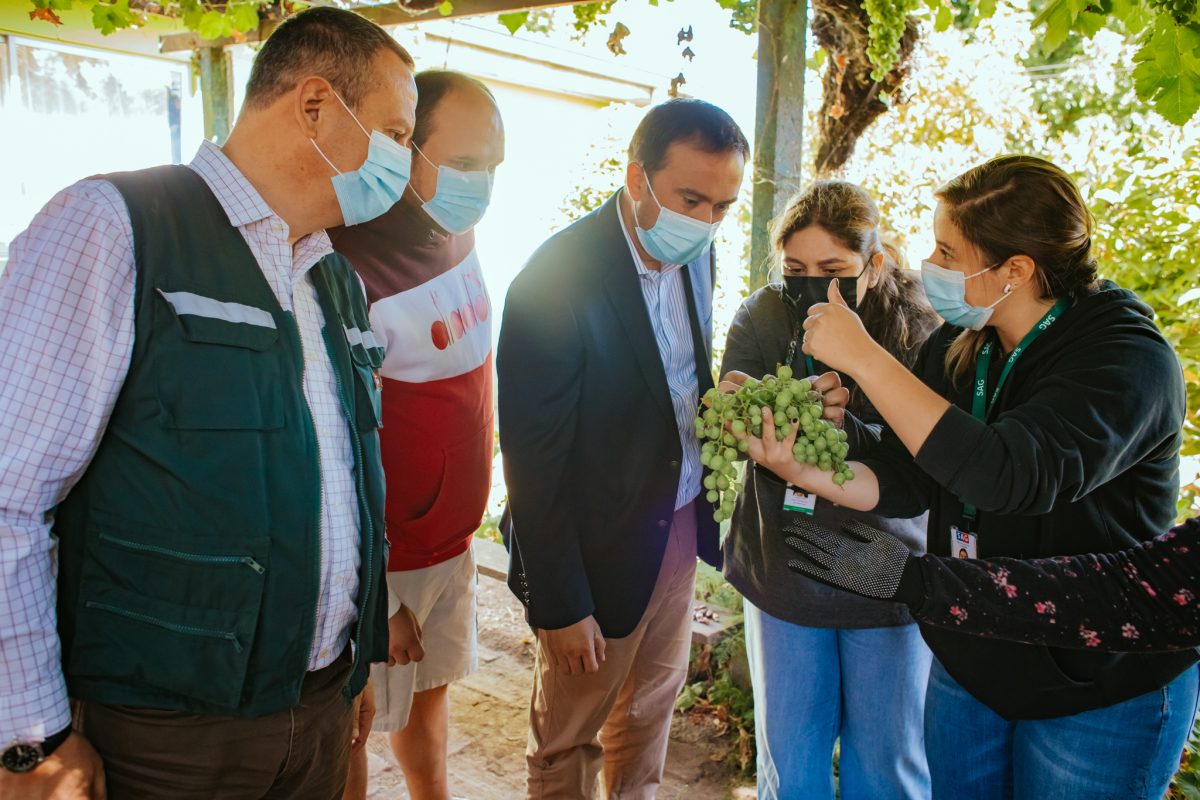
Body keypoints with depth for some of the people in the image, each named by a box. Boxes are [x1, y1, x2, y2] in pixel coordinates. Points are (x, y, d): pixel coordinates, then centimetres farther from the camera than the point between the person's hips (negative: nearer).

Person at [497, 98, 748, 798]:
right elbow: (532, 464, -21)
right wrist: (560, 605, -16)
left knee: (653, 702, 24)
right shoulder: (555, 281, -25)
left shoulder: (694, 254, -2)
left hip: (682, 523, 7)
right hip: (600, 549, -7)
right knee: (569, 740, 14)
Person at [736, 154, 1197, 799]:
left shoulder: (1129, 358, -23)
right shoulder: (955, 346, -3)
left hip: (1102, 691, -5)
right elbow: (901, 481, -4)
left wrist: (864, 357, -35)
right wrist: (802, 470, -24)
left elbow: (1012, 474, -39)